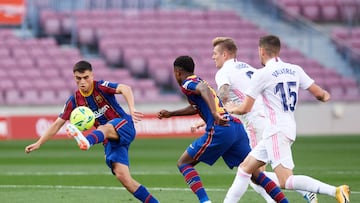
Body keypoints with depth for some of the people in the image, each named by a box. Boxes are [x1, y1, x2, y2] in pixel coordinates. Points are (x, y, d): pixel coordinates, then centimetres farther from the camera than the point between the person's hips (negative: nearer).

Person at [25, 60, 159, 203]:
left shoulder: (101, 87, -9)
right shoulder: (75, 100, 5)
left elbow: (125, 89, -27)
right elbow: (58, 123, 11)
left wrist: (132, 109, -45)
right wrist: (39, 143, 5)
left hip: (123, 126, -6)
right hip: (109, 140, 6)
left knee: (104, 128, -40)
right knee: (122, 175, -14)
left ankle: (87, 141, -74)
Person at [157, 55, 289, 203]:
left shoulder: (187, 83, 2)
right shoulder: (198, 82, 29)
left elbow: (204, 90, -21)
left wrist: (214, 114, -35)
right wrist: (170, 114, 50)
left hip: (219, 130, -8)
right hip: (237, 127, 8)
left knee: (183, 163, 4)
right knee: (253, 171, 8)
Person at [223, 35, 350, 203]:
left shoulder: (262, 74, -8)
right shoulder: (294, 70, 9)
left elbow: (245, 108, -4)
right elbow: (319, 93, 10)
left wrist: (231, 108, 18)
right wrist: (325, 95, 35)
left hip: (277, 131, -9)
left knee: (286, 181, -16)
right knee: (245, 167, 16)